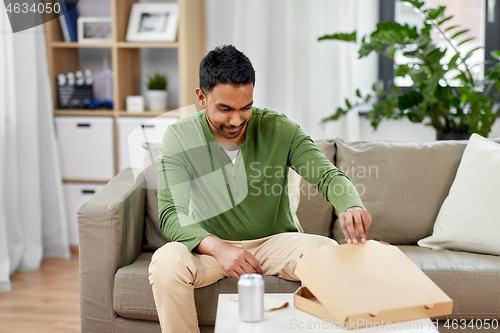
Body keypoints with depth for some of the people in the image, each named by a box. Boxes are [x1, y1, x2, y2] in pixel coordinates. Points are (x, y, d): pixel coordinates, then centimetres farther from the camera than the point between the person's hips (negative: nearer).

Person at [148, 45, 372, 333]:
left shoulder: (279, 129, -7)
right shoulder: (179, 138, -9)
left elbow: (328, 175, -15)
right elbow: (171, 214, -15)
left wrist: (352, 206, -40)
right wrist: (217, 247, -35)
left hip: (275, 241, 1)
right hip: (210, 245, 0)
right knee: (166, 263, -32)